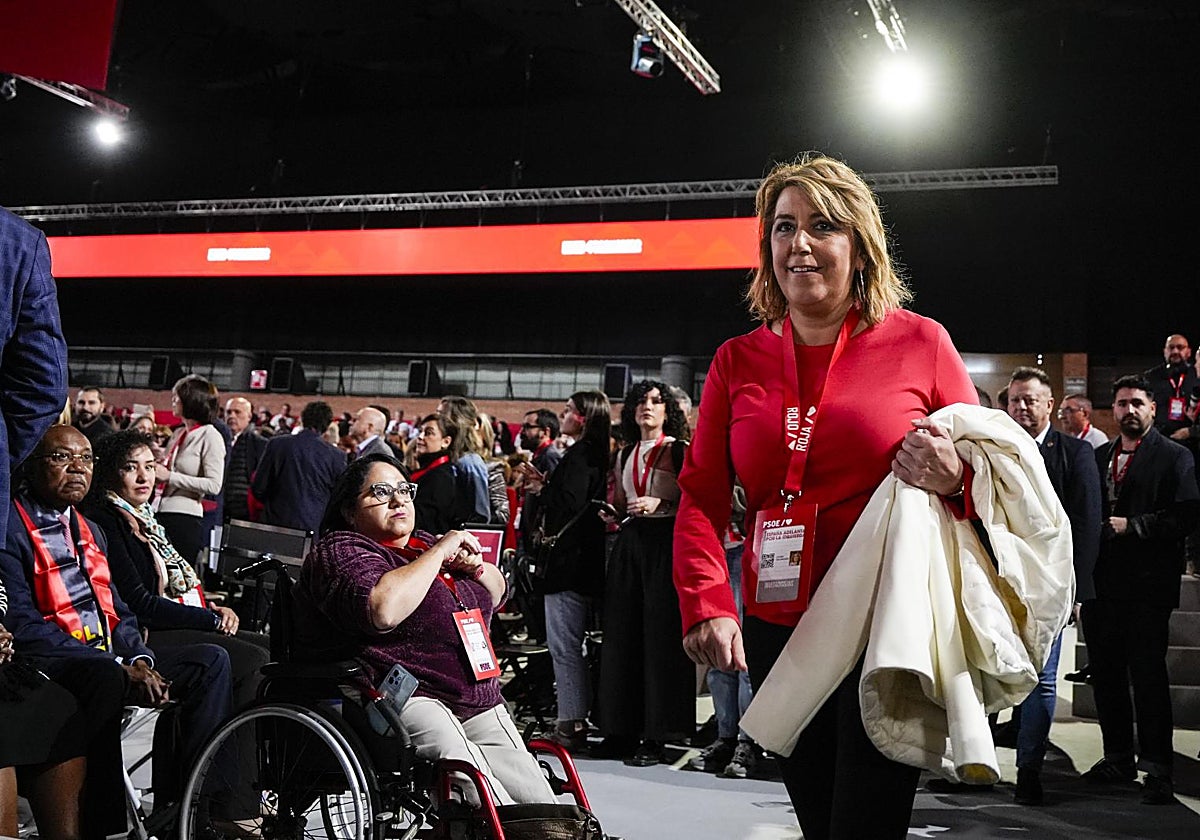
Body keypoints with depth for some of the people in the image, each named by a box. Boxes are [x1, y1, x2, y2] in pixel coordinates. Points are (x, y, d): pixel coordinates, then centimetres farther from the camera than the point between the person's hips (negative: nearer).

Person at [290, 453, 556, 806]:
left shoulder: (422, 545, 25)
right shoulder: (340, 552, -1)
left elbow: (495, 592, 33)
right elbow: (383, 610, -23)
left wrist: (474, 566, 9)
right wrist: (440, 551, -11)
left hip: (481, 705, 8)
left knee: (539, 803, -9)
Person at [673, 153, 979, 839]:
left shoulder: (919, 343, 0)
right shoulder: (739, 361, 8)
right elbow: (701, 498, 3)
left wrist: (952, 479, -17)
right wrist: (707, 604, -12)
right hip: (778, 630, 4)